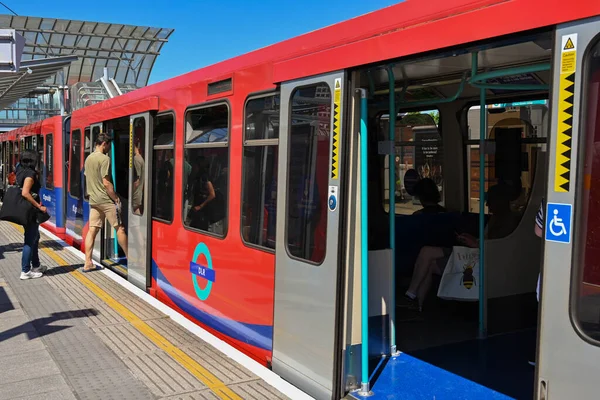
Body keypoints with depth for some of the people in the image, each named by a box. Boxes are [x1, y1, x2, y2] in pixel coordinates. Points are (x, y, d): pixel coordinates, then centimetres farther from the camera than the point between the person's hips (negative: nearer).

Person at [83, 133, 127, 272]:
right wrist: (116, 198, -11)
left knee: (92, 230, 6)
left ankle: (88, 263, 5)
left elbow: (88, 179, 17)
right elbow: (106, 183, -18)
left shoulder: (88, 158, 11)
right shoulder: (104, 159, -14)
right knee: (119, 228, 3)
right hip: (106, 200, -8)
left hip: (93, 200, 8)